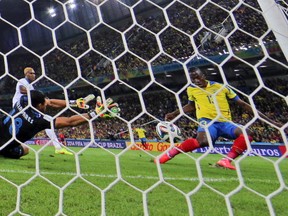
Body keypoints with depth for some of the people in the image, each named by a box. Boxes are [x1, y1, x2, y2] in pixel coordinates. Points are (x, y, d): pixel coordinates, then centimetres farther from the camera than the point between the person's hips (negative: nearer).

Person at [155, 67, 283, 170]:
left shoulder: (220, 87, 4)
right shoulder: (191, 89, 8)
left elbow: (242, 104, 7)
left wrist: (267, 119, 6)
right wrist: (174, 114, 21)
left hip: (225, 122, 2)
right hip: (207, 121, -2)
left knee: (246, 133, -29)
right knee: (203, 140, -38)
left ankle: (227, 160, -32)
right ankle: (170, 153, -24)